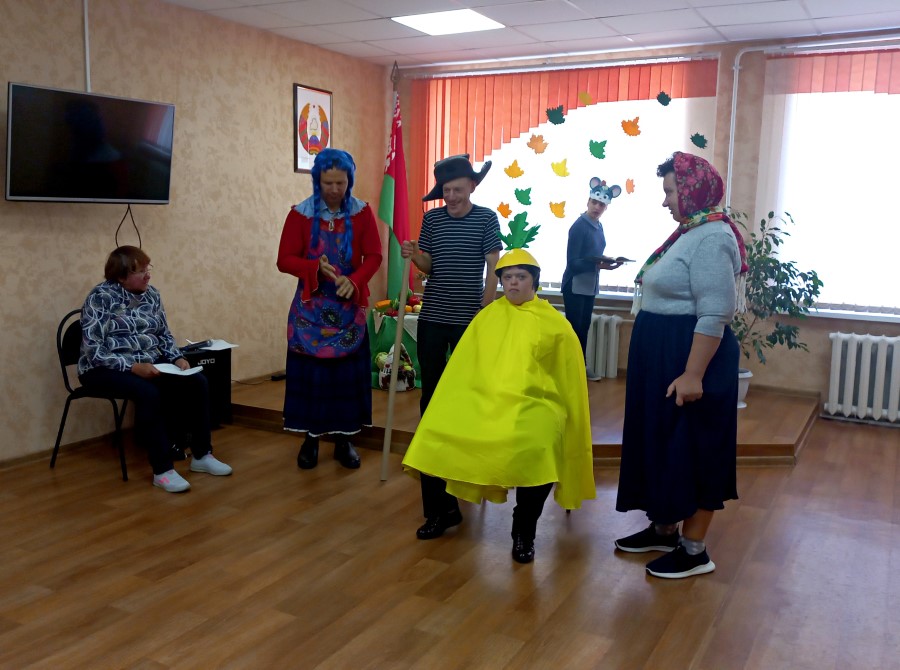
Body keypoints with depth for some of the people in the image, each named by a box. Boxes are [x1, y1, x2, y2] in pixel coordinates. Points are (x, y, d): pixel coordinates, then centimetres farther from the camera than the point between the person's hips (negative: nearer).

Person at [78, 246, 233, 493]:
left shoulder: (151, 294, 6)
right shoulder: (101, 298, -13)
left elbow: (164, 335, 13)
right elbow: (93, 350, -19)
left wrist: (177, 358, -6)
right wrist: (133, 366, -27)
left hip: (149, 363, 6)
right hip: (105, 369, -6)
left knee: (197, 383, -13)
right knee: (148, 393, -35)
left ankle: (201, 456, -2)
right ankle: (162, 470, -24)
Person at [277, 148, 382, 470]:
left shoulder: (362, 212, -1)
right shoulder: (300, 213, -5)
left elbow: (373, 256, -4)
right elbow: (285, 260, -5)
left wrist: (354, 281, -22)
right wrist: (316, 267, -23)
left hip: (349, 306, 1)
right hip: (310, 306, -1)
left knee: (348, 372, 4)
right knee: (309, 372, 1)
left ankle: (344, 440, 17)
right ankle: (310, 438, 16)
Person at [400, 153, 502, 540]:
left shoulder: (486, 219, -2)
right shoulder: (432, 218, 5)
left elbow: (492, 269, -4)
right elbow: (428, 266, 8)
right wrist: (413, 255, -14)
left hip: (469, 320, -2)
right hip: (432, 319, 3)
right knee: (430, 398, 3)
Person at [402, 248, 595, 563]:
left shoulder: (555, 324, 7)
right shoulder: (486, 316, 15)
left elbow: (570, 381, 9)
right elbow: (462, 368, 15)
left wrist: (567, 420, 6)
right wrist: (451, 406, 8)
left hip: (533, 404, -2)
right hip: (482, 400, 3)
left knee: (538, 449, -35)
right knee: (436, 430, -23)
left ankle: (524, 532, -10)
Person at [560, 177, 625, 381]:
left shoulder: (598, 226, 9)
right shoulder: (579, 226, -15)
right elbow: (572, 263, -20)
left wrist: (607, 263, -7)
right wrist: (598, 265, -31)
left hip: (590, 284, 8)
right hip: (575, 285, -8)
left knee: (584, 327, 14)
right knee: (573, 328, -5)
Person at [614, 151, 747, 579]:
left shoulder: (712, 239, -19)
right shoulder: (688, 233, 13)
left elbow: (714, 316, -25)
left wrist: (693, 374, -27)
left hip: (691, 359, -10)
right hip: (662, 358, 10)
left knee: (691, 452, 0)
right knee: (661, 445, 17)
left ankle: (694, 550, 13)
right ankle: (664, 529, 32)